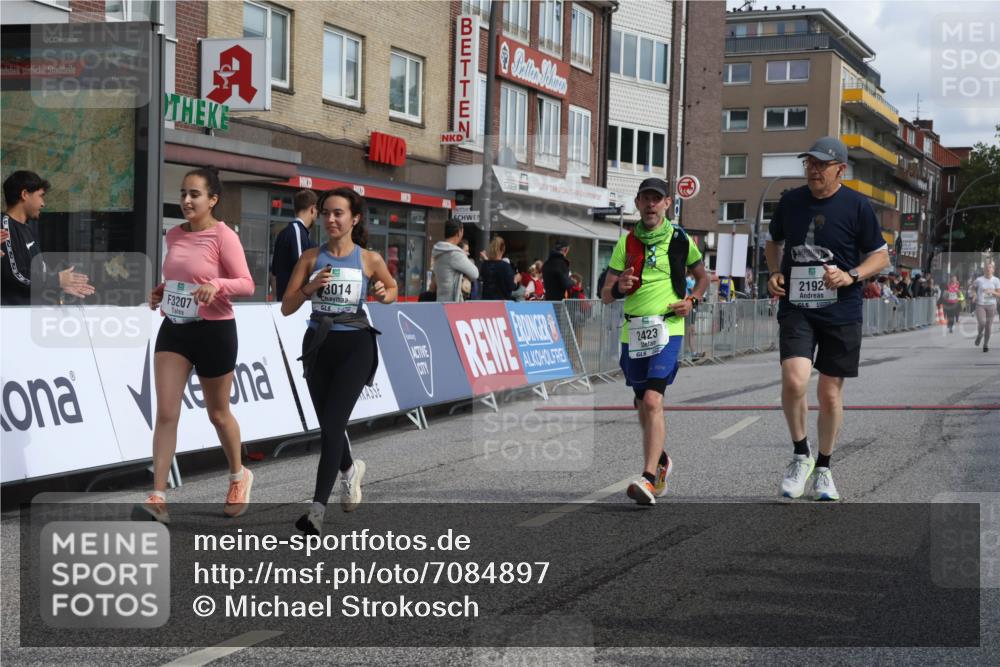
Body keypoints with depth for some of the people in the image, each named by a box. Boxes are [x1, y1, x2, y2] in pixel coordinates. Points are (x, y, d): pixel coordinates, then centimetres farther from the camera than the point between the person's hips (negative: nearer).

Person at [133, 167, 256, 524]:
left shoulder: (223, 236, -12)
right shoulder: (173, 235, 8)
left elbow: (246, 284, -14)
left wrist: (216, 284, -31)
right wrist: (161, 292, 6)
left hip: (214, 330, -5)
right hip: (174, 328, 5)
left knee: (218, 413, 11)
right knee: (165, 413, -7)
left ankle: (239, 476, 37)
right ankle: (158, 498, -9)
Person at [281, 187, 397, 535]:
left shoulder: (369, 259, -2)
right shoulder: (311, 257, 2)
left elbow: (392, 287, 17)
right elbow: (286, 308, 0)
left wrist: (384, 295, -6)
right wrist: (310, 287, -17)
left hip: (354, 346, -3)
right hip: (318, 345, 4)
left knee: (332, 425, -15)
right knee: (328, 426, 16)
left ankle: (318, 508, -18)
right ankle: (349, 470, 48)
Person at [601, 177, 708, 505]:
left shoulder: (680, 240, 4)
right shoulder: (626, 243, 7)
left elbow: (703, 277, 21)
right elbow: (605, 296, 6)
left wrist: (692, 300, 1)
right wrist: (619, 288, -17)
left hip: (667, 329, -4)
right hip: (632, 332, 4)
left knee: (652, 401, -20)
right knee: (642, 406, 15)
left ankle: (648, 478, -25)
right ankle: (661, 461, 40)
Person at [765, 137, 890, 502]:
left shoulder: (857, 206, -3)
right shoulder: (790, 201, 6)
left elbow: (880, 255, 4)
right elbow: (773, 242, 23)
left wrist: (851, 276, -14)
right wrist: (775, 272, 4)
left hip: (841, 312, -1)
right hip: (795, 307, 1)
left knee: (830, 392, 5)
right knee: (794, 379, -19)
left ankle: (823, 467, 25)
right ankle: (800, 455, 4)